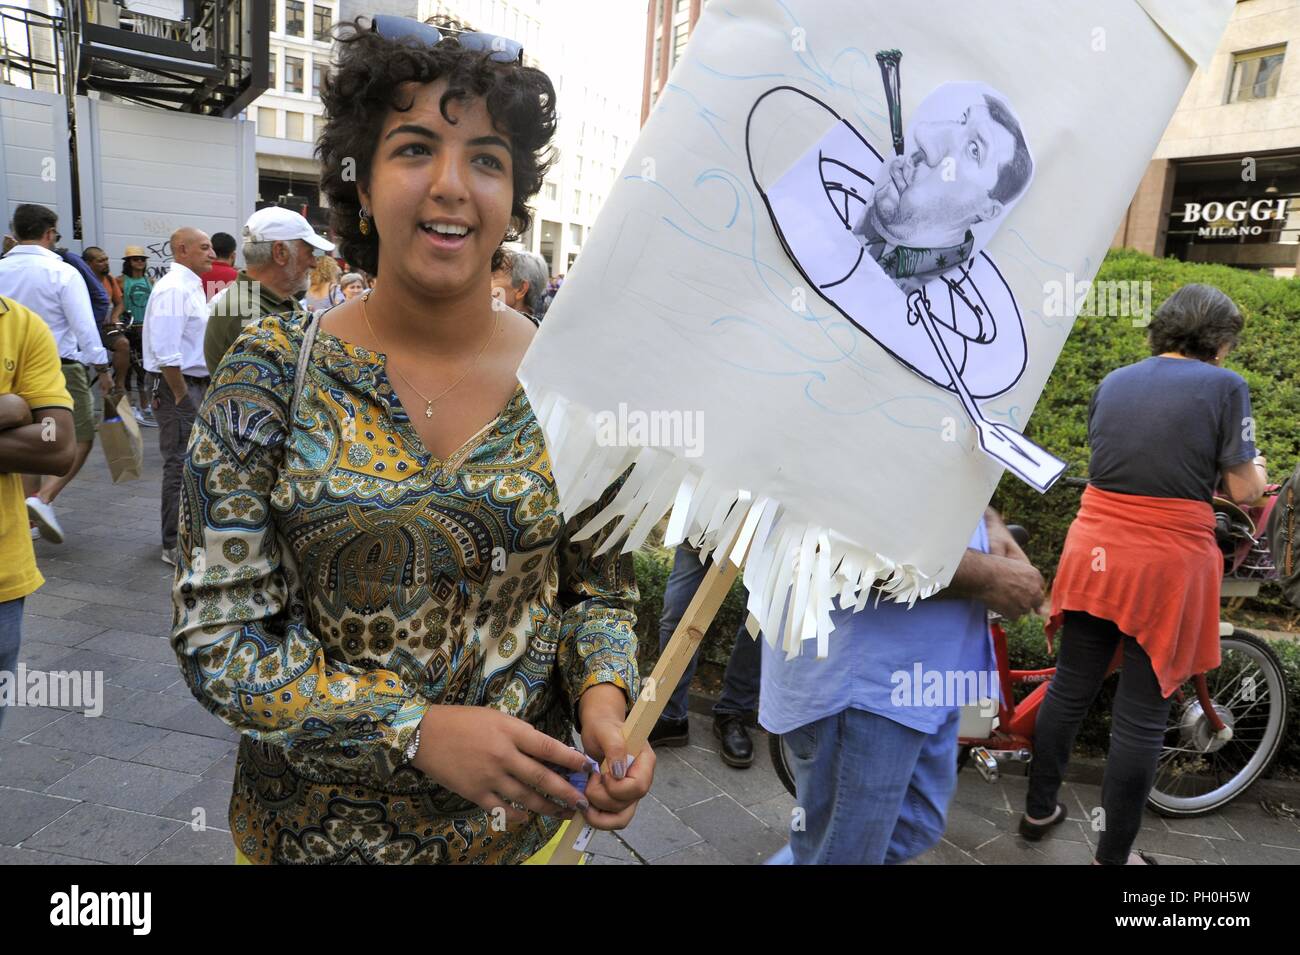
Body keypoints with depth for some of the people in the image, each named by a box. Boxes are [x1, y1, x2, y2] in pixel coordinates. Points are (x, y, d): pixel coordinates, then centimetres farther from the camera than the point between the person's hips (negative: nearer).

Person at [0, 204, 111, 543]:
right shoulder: (62, 272, -12)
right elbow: (85, 326, -15)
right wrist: (102, 368, -6)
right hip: (60, 368, -6)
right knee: (80, 439, 5)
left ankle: (29, 517, 23)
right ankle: (43, 499, -13)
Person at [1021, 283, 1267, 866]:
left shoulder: (1113, 382, 9)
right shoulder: (1225, 386, -5)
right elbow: (1242, 491, -3)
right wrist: (1255, 471, 20)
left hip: (1095, 551, 5)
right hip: (1167, 565, -4)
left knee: (1070, 690, 17)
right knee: (1142, 715, 6)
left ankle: (1038, 810, 32)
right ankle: (1114, 855, 19)